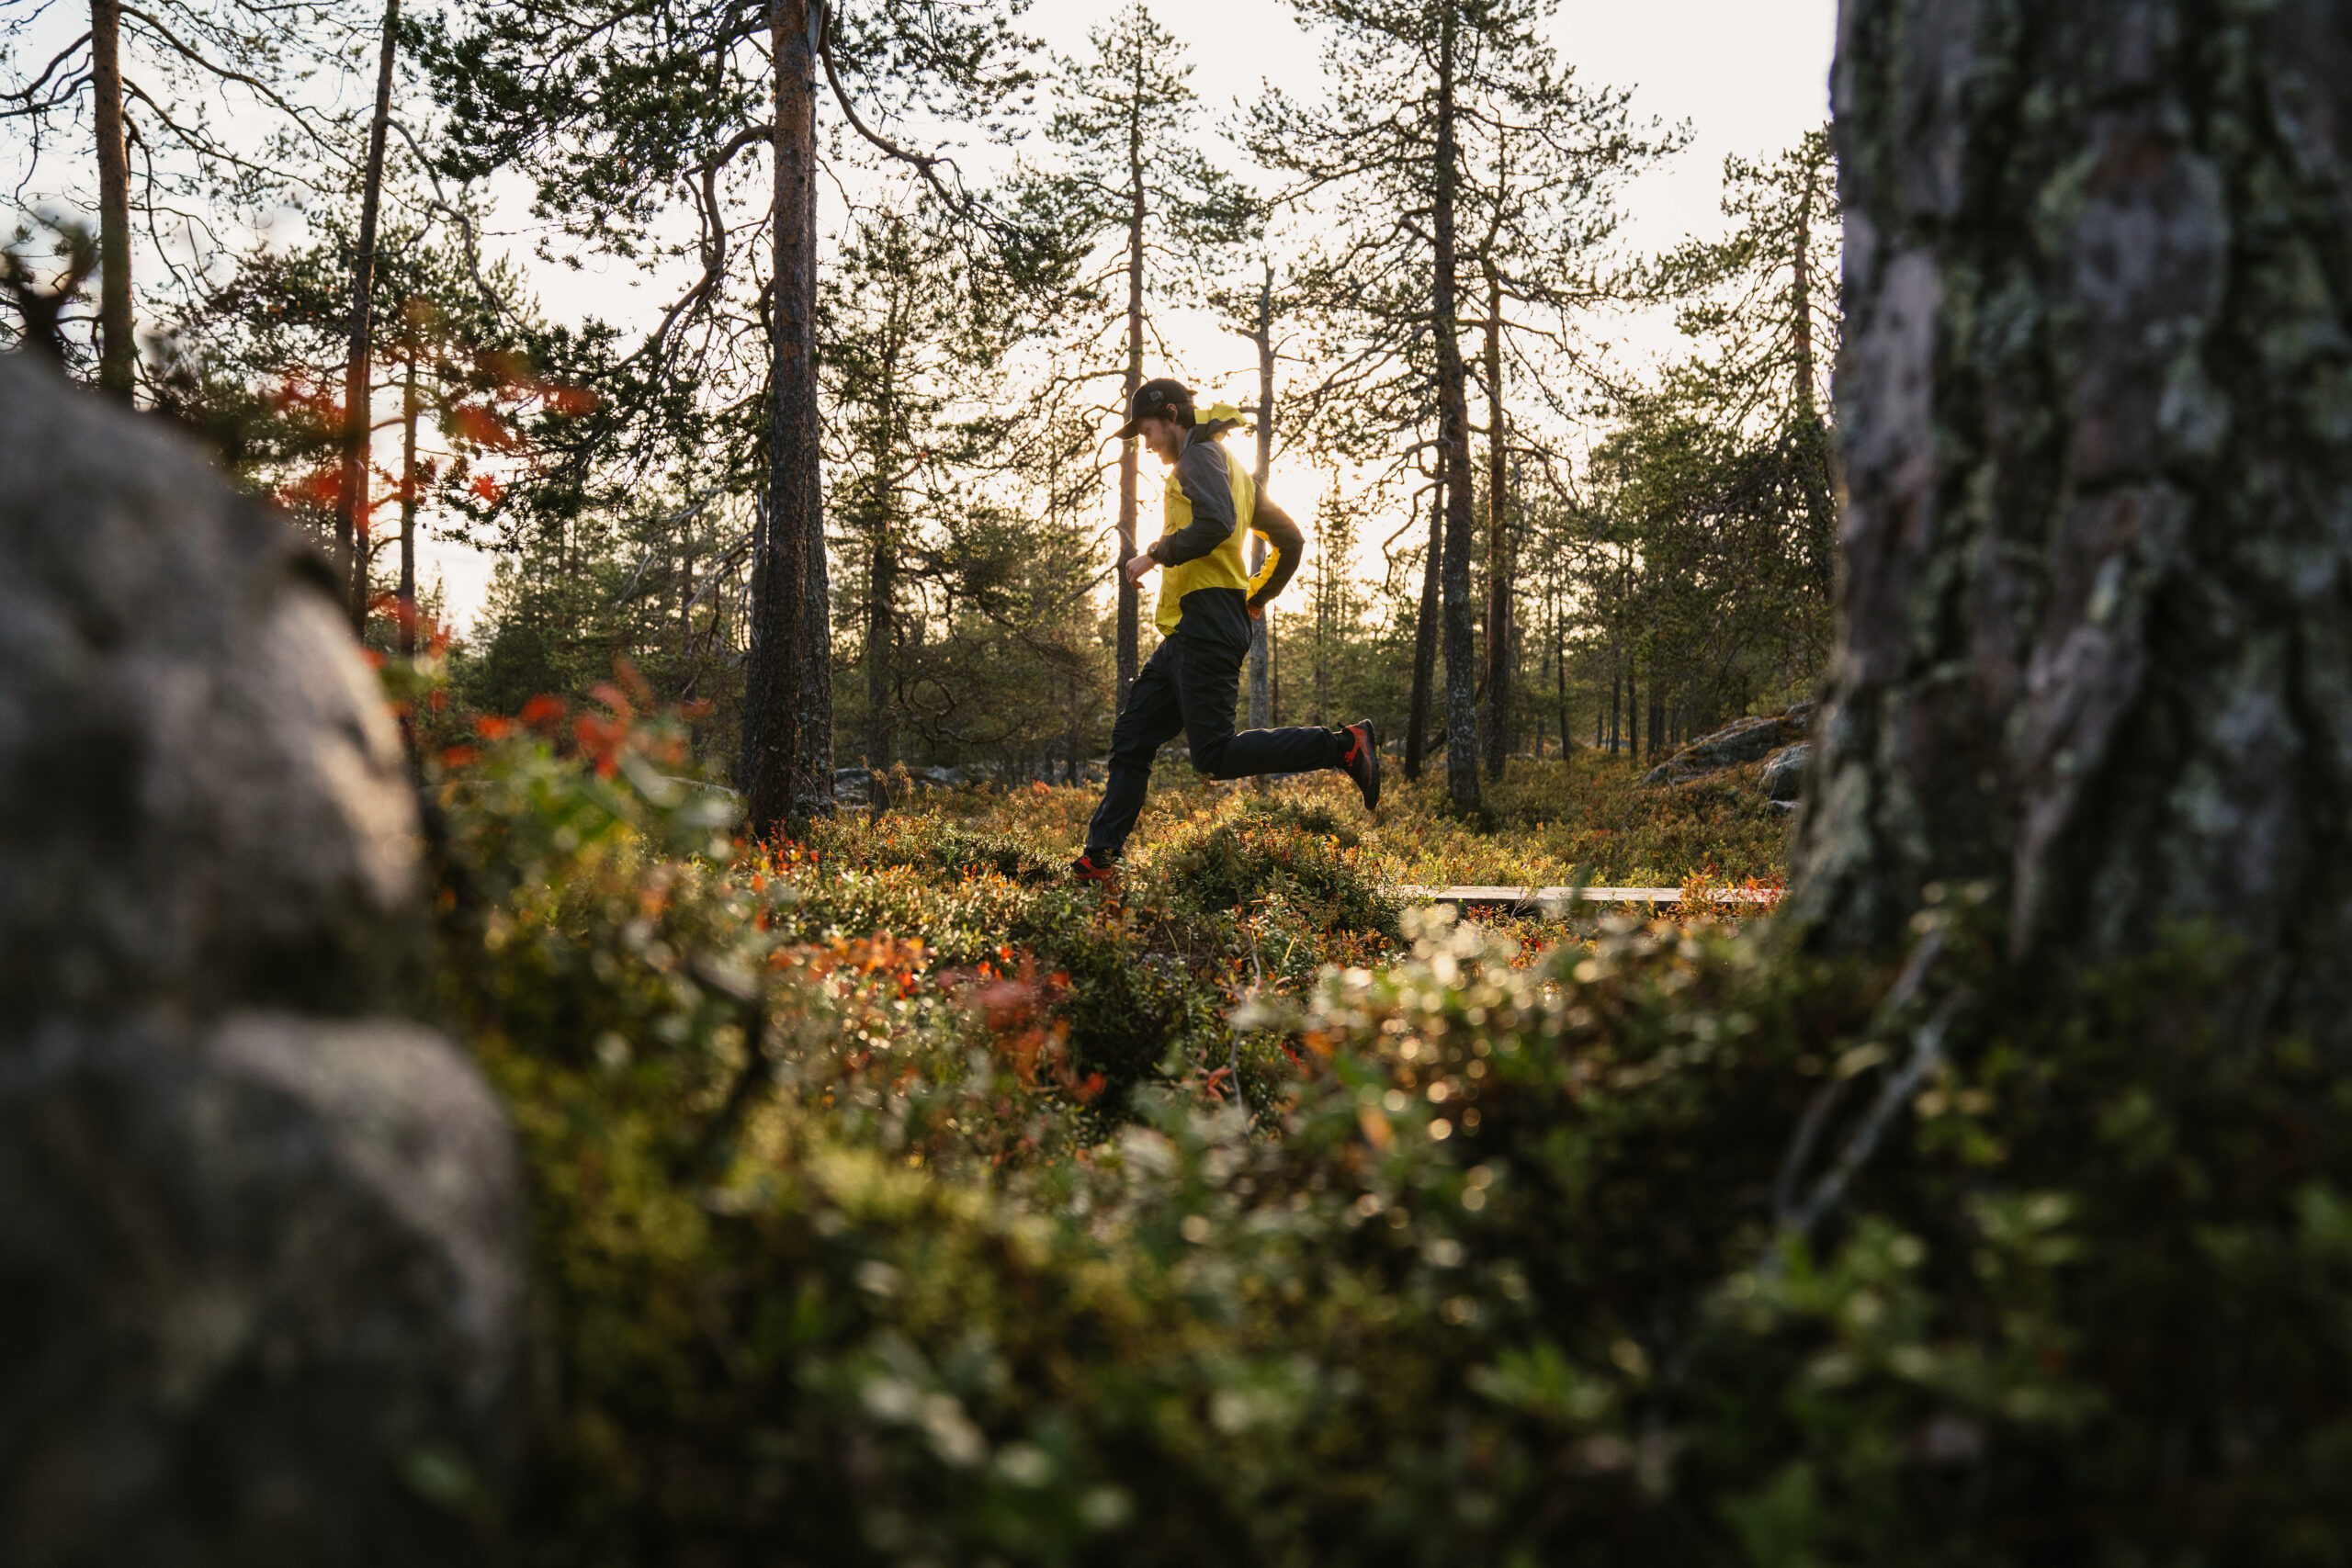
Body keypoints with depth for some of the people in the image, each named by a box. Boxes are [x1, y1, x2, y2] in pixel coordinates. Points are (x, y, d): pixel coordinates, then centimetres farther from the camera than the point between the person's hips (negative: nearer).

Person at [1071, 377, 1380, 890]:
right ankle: (1099, 857, 5)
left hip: (1206, 621, -11)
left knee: (1217, 756, -16)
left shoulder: (1200, 454, -3)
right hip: (1187, 633, 11)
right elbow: (1290, 539, 30)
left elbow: (1215, 523, -23)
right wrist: (1257, 598, 31)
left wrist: (1155, 556, -12)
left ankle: (1344, 746, -14)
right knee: (1132, 738, 7)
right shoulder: (1232, 470, 26)